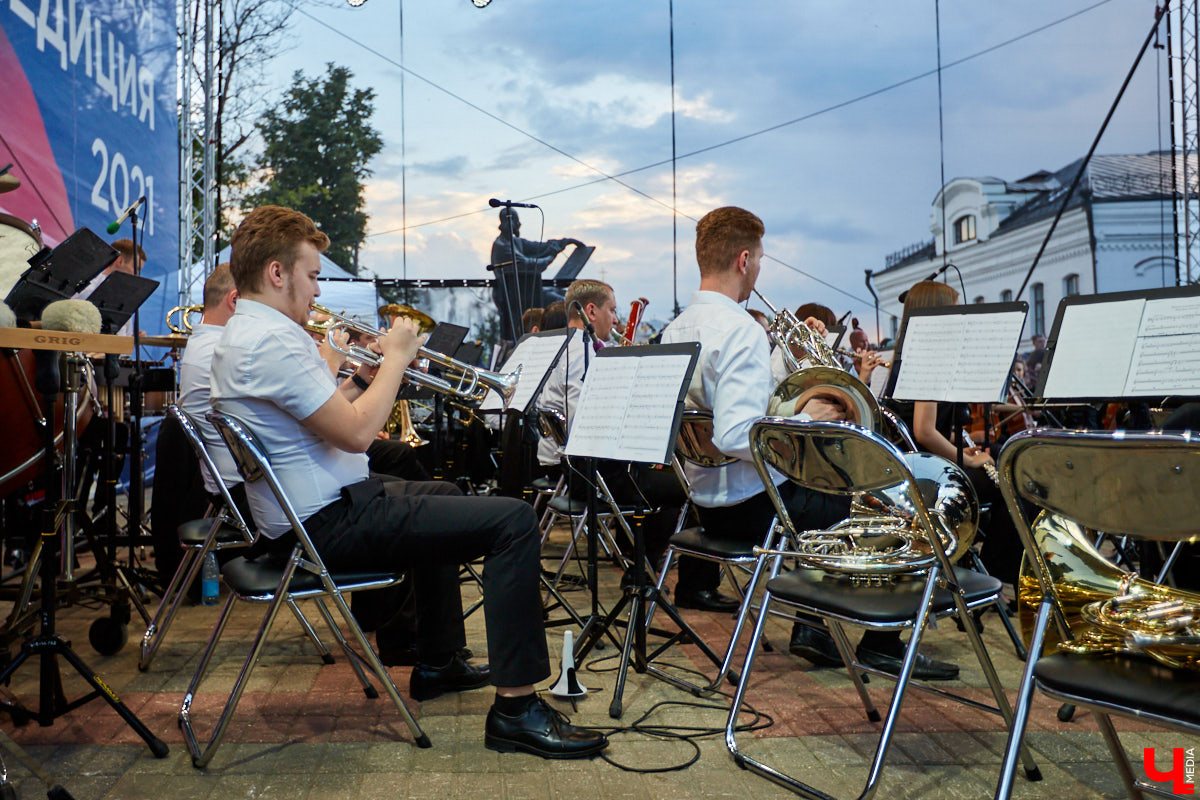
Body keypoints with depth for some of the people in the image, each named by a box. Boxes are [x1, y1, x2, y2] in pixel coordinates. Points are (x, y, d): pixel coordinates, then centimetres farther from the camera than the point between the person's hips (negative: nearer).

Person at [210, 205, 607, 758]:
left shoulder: (243, 333, 14)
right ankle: (515, 708, -13)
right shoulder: (270, 340, -20)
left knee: (442, 498, 34)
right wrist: (396, 359, -12)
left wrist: (363, 376, 7)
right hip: (327, 526, -11)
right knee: (513, 520, -17)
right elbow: (356, 433, -25)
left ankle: (436, 664, 36)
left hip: (312, 509, 11)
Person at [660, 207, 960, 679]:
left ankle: (810, 627, 28)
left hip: (706, 501, 10)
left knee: (828, 492, 31)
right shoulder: (740, 329, -23)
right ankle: (882, 645, 16)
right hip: (752, 507, -10)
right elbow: (736, 436, -33)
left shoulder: (676, 329, 7)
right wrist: (804, 422, -18)